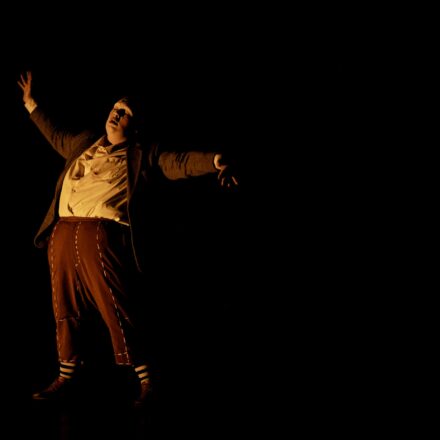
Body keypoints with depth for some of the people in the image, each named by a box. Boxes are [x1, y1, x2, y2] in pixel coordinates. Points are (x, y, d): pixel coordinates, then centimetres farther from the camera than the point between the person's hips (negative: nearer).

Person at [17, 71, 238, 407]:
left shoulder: (142, 155, 6)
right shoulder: (84, 143, 23)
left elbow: (179, 163, -6)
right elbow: (56, 136, 41)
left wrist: (214, 161, -24)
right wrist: (30, 103, 49)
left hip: (103, 237, -6)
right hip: (63, 234, 6)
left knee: (118, 312, -9)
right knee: (66, 311, 11)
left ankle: (146, 380, -1)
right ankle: (66, 378, 22)